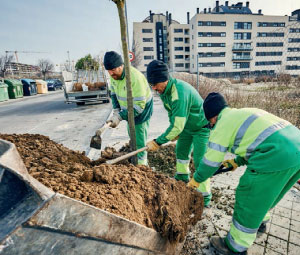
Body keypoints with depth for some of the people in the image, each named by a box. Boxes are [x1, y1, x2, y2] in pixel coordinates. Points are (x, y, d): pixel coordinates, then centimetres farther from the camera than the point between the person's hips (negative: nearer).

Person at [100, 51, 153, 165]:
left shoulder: (135, 77, -34)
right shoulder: (114, 74, -9)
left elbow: (139, 105, -33)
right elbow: (113, 92, 7)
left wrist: (120, 117, -34)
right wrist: (116, 110, -6)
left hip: (141, 110, -9)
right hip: (129, 109, 9)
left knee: (139, 142, -4)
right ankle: (144, 163, 44)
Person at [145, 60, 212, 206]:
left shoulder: (180, 93, -39)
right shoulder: (163, 89, -9)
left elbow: (178, 126, -38)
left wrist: (158, 142, -31)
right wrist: (173, 131, 13)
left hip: (202, 127, -9)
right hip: (187, 124, 9)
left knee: (200, 161, -7)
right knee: (181, 151, 22)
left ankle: (205, 196, 10)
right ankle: (182, 177, 46)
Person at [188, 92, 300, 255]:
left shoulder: (222, 124, -3)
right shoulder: (244, 113, 24)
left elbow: (210, 161, 1)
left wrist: (196, 179, 17)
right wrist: (237, 161, 44)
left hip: (276, 156, -10)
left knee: (247, 201, 6)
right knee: (264, 192, 29)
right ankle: (260, 221, 53)